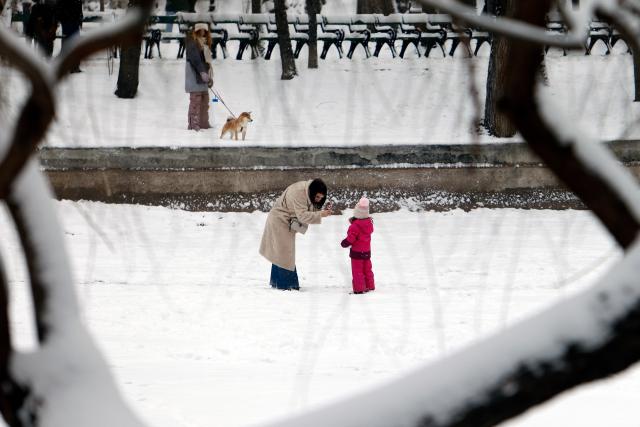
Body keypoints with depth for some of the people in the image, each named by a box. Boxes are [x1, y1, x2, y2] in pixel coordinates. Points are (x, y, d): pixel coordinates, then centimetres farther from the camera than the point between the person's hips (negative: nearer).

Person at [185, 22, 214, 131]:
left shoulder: (204, 43, 21)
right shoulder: (192, 42, -6)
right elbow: (194, 58, -17)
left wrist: (210, 77, 13)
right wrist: (202, 72, -26)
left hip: (203, 75, 9)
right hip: (195, 74, -9)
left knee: (204, 99, 7)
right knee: (196, 98, -12)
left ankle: (203, 122, 10)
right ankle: (193, 123, -13)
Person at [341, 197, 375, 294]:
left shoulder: (355, 225, -22)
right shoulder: (369, 222, 0)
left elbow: (351, 237, -21)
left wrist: (345, 243, -1)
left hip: (357, 251, -8)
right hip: (367, 251, 8)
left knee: (357, 270, -1)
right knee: (367, 269, 18)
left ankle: (359, 289, -1)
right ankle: (369, 286, 25)